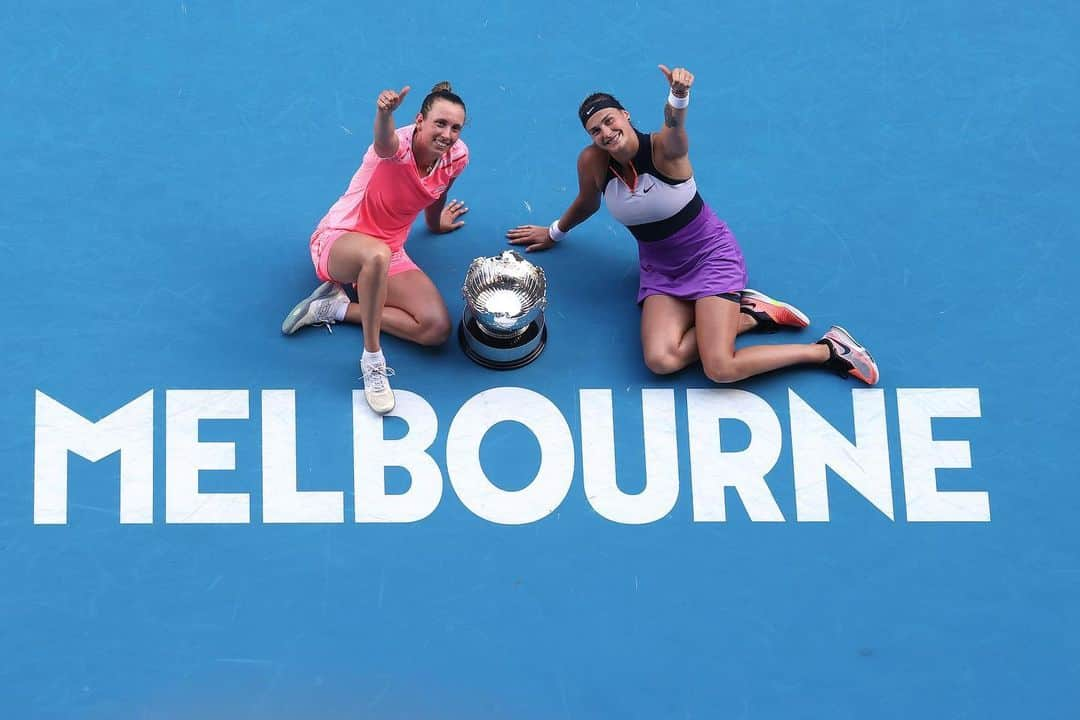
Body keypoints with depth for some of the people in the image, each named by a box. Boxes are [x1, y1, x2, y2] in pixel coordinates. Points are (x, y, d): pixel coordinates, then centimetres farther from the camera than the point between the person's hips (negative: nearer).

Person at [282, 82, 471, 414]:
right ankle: (372, 361, -30)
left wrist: (435, 222, 37)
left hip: (390, 253, 6)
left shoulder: (457, 156, -8)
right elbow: (385, 141, -53)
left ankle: (337, 308, -4)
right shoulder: (399, 146, -26)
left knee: (437, 329, -16)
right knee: (377, 254, -45)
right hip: (338, 241, -6)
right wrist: (385, 112, -77)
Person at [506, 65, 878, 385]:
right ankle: (749, 314, -2)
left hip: (711, 256, -5)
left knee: (720, 369, -24)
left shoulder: (663, 149, -24)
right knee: (660, 360, -26)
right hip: (660, 272, 5)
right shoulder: (592, 163, -11)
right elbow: (587, 203, 13)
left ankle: (828, 348, -1)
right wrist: (554, 233, 31)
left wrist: (679, 96, -73)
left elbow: (675, 126, -50)